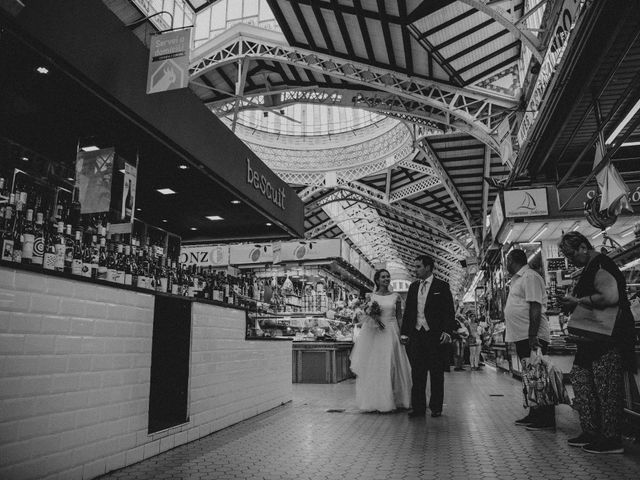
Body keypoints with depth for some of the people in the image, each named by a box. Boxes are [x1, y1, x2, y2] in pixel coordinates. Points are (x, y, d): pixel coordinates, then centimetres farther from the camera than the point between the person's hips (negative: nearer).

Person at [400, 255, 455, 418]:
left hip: (435, 335, -4)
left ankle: (436, 408, 15)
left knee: (436, 373, 4)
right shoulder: (413, 287, 14)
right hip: (416, 335, 4)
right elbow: (407, 311, 16)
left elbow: (449, 311, -3)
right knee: (417, 373, 4)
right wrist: (404, 332, 10)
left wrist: (447, 331, -14)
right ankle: (418, 408, 10)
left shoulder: (442, 286, 1)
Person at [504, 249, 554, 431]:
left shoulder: (530, 276, -12)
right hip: (522, 336, 10)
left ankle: (547, 420, 1)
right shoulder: (518, 279, 19)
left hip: (532, 337, -10)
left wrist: (532, 336, -24)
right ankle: (535, 415, 23)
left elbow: (535, 307, -20)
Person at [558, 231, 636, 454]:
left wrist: (578, 300, -21)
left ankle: (612, 440, 9)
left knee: (607, 388, -3)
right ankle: (591, 433, 20)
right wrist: (572, 305, 9)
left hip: (610, 338, -11)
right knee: (579, 378, 12)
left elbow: (610, 296, -31)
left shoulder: (601, 265, -16)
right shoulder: (589, 268, 16)